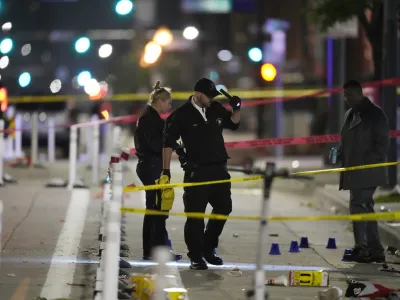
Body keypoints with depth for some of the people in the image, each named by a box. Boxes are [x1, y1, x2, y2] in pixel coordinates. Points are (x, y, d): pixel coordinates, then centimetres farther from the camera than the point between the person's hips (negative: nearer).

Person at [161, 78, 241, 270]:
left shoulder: (216, 109, 8)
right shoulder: (181, 115, -7)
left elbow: (233, 124, 24)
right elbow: (168, 143, -7)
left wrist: (236, 109, 3)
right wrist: (166, 170, -11)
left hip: (219, 168, 6)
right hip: (196, 171, -6)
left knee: (224, 208, 10)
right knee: (195, 214, -5)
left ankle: (208, 248, 25)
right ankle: (195, 256, 2)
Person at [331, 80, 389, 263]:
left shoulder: (375, 114, -6)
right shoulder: (349, 114, 19)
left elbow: (382, 143, -10)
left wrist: (366, 163, -18)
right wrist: (340, 154, 5)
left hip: (367, 172, -8)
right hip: (354, 172, 8)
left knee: (358, 206, -16)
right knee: (366, 209, 9)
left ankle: (361, 248, -17)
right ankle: (376, 251, 13)